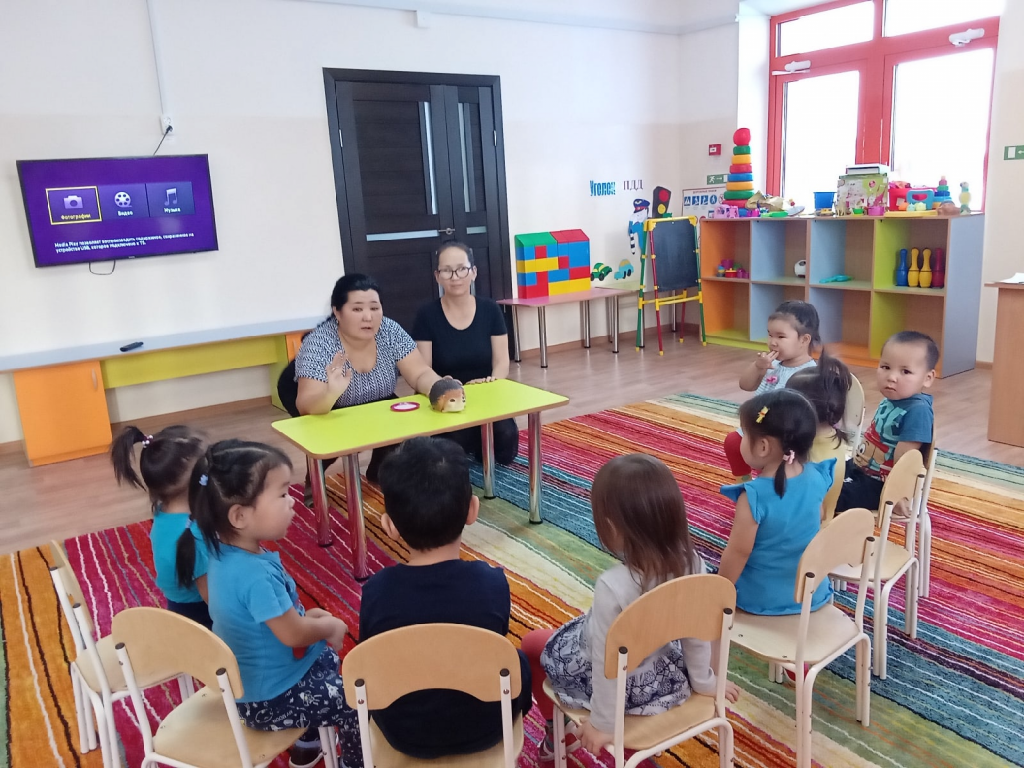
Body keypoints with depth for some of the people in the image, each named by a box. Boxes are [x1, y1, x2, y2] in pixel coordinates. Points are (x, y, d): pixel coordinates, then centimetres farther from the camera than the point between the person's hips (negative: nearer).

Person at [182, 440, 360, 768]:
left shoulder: (224, 554, -6)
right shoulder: (255, 573, -36)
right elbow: (293, 633, -28)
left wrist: (308, 615, 1)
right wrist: (330, 626, -10)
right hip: (270, 701, -9)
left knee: (328, 657, 29)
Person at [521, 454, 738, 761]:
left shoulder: (613, 586, -38)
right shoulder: (692, 564, -22)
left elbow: (606, 662, -26)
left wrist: (603, 723, -10)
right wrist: (705, 683, 10)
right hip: (663, 675, 5)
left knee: (534, 643, 21)